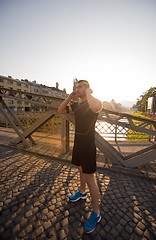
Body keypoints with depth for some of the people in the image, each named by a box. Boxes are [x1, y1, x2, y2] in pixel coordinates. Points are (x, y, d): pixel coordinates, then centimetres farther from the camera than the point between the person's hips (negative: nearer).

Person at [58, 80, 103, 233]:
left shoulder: (94, 102, -14)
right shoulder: (76, 105, 8)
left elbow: (96, 107, -41)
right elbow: (60, 111, 12)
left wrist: (88, 92, -21)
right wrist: (70, 97, 1)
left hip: (88, 146, -8)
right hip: (77, 144, 8)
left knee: (90, 179, 2)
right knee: (81, 169, 26)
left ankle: (96, 213, 25)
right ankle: (82, 192, 52)